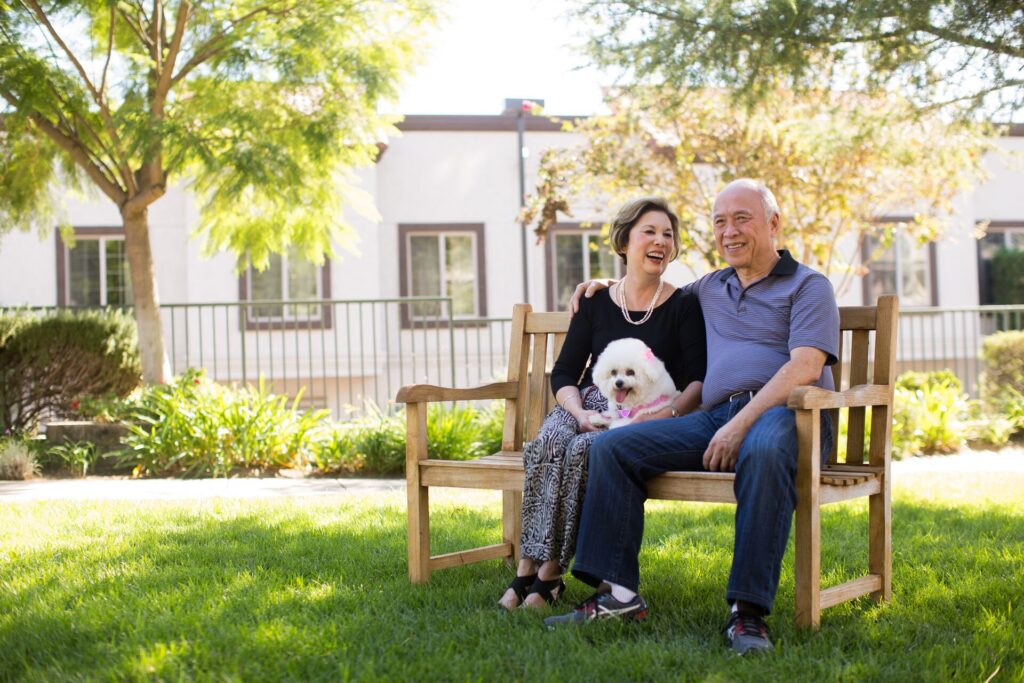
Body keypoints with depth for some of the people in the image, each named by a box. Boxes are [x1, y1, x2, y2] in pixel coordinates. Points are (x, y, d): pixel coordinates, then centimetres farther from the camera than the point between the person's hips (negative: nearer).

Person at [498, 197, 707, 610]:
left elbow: (699, 381, -2)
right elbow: (563, 374, 9)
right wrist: (580, 413, -12)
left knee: (582, 450, -34)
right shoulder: (597, 303, 12)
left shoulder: (683, 306, 5)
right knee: (547, 445, -31)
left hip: (646, 420, -3)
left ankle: (546, 572, -29)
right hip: (589, 405, 3)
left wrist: (666, 414, -21)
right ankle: (527, 570, -33)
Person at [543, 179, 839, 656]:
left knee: (764, 452, -42)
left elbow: (805, 368, -9)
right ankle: (618, 593, -17)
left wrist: (741, 425, -20)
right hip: (715, 416, 6)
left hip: (783, 410, -6)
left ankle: (748, 611, -41)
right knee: (612, 447, -12)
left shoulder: (807, 286, 6)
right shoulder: (709, 289, 26)